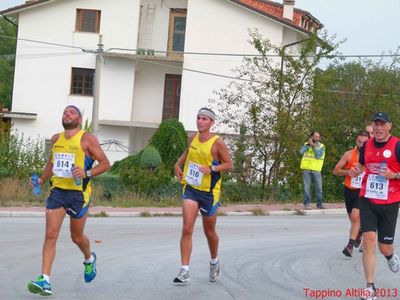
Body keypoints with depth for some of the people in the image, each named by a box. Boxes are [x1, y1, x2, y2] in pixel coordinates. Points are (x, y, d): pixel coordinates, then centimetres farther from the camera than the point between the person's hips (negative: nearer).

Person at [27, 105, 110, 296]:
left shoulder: (87, 139, -5)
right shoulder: (56, 139, 11)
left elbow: (105, 163, -5)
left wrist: (87, 174, -20)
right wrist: (42, 179, 10)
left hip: (78, 193, -3)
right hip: (57, 191, 4)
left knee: (77, 237, 11)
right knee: (50, 234, -9)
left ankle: (89, 260, 44)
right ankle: (45, 280, -13)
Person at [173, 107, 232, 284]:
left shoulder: (217, 142, -12)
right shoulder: (193, 138, 4)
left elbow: (229, 164, -10)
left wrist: (211, 168, -25)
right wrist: (178, 165, 10)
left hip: (209, 192, -3)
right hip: (191, 189, 3)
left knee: (209, 232, 13)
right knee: (187, 229, -12)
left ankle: (214, 262, 42)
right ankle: (184, 271, -14)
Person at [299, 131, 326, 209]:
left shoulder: (321, 146, 6)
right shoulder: (306, 144, 12)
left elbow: (319, 155, -10)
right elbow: (301, 152, -6)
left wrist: (313, 146, -14)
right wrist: (308, 144, -8)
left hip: (316, 170, 0)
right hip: (306, 169, 0)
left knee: (319, 187, 0)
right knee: (307, 187, -1)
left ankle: (319, 203, 9)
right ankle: (307, 204, 3)